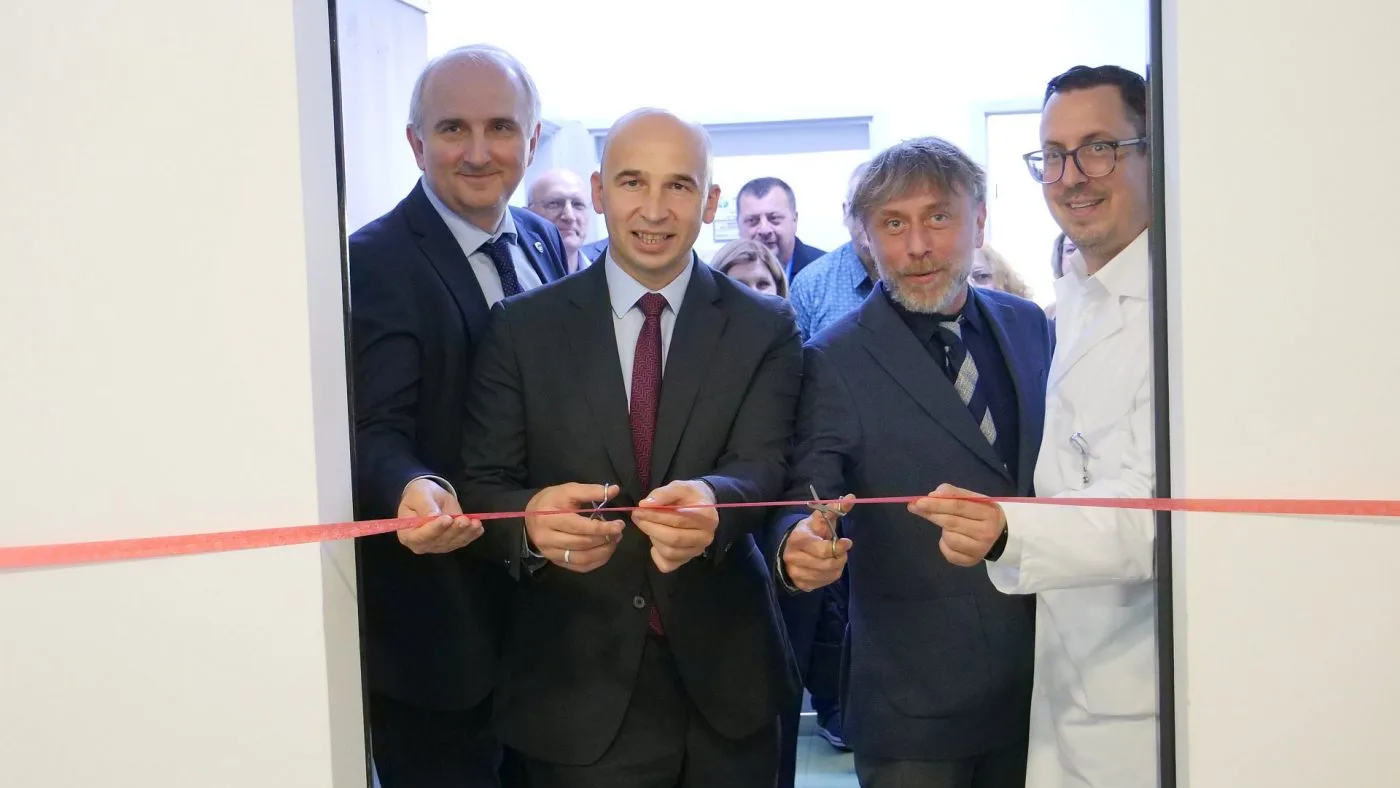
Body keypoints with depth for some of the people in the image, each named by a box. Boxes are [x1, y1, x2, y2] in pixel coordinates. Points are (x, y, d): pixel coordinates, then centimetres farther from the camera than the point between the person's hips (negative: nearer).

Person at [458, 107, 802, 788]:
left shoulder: (764, 328, 1)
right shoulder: (523, 327, 0)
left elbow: (763, 466, -11)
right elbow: (481, 485, -5)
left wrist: (710, 500, -35)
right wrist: (532, 520, -29)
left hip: (724, 680, 1)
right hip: (577, 689, -1)